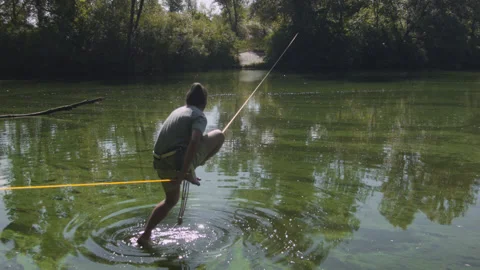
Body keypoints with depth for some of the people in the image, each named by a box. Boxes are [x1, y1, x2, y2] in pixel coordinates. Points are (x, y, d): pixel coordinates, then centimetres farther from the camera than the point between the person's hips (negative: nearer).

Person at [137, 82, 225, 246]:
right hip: (179, 159, -7)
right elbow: (194, 142, -20)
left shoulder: (177, 111, 21)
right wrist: (184, 172, -23)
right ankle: (191, 173, 6)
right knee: (219, 136, 7)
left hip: (160, 162, 7)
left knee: (171, 200, 29)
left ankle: (146, 235, 24)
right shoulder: (199, 116, -2)